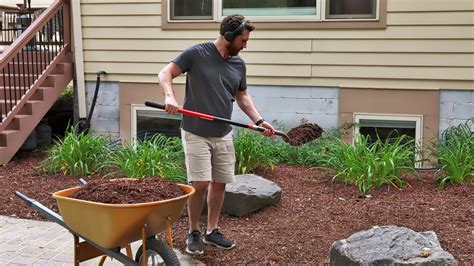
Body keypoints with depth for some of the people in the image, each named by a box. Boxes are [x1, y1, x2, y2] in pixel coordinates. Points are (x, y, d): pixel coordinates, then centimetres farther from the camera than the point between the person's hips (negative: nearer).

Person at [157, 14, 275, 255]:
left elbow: (242, 96, 16)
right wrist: (170, 97, -30)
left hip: (224, 135, 6)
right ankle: (193, 233, 12)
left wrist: (259, 120, 3)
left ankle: (212, 231, 24)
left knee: (220, 183, 8)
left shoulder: (238, 64, 7)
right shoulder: (196, 54, -10)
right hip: (196, 134, -5)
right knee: (200, 184, -8)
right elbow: (165, 74, -10)